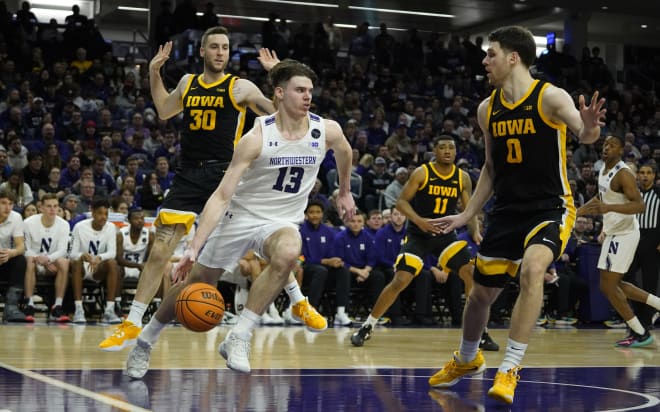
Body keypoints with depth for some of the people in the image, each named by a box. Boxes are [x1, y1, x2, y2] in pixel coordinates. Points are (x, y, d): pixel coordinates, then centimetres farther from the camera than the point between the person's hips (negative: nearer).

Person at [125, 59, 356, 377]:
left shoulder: (327, 131, -12)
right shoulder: (257, 138, -22)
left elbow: (345, 152, 16)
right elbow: (221, 196, -24)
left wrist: (344, 191, 27)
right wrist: (194, 247, -32)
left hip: (282, 221, 2)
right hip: (240, 216, -2)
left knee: (288, 254, -35)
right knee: (196, 282, 7)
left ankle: (238, 338, -27)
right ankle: (145, 342, 33)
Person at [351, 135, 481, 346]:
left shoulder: (463, 178, 0)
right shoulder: (422, 173, -11)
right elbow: (401, 201, -11)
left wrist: (476, 231, -13)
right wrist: (419, 221, -27)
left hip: (446, 234, 4)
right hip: (418, 235, -4)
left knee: (472, 275, -9)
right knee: (400, 281, -14)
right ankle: (367, 326, 0)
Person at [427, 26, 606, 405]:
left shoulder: (550, 97, -12)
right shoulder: (487, 109, 5)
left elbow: (585, 134, -28)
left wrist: (590, 129, -52)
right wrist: (467, 214, 14)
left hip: (550, 208, -6)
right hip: (507, 211, 6)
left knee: (532, 269, -33)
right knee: (481, 292, 13)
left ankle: (510, 369, -24)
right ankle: (467, 359, 42)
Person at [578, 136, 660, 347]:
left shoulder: (623, 174, -18)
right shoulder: (603, 171, 10)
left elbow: (640, 205, -28)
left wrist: (609, 208, -39)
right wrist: (576, 213, 24)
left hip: (624, 233, -10)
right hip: (614, 233, 10)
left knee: (608, 286, -8)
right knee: (615, 284, 14)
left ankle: (640, 334, 1)